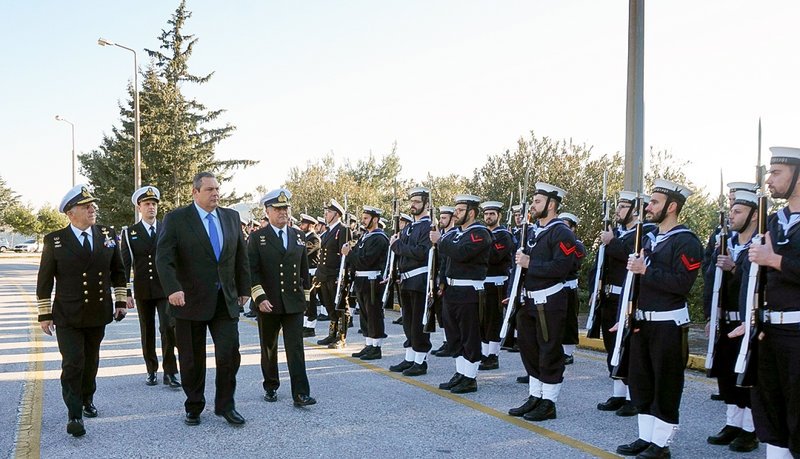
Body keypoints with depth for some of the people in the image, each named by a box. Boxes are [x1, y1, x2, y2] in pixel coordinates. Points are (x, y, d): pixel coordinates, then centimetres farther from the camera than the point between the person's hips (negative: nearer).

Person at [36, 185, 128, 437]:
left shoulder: (108, 234, 3)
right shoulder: (55, 240, -5)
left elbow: (118, 271, 11)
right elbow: (44, 281, -1)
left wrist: (120, 301, 7)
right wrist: (45, 314, -2)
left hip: (98, 313, 3)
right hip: (68, 316, -3)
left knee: (91, 361, 16)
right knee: (72, 363, -7)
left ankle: (87, 400, 37)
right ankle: (74, 415, 0)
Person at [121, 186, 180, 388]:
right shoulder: (130, 233, 3)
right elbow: (124, 265, 2)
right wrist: (126, 293, -4)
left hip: (166, 289, -1)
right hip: (142, 290, 1)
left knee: (168, 328, -10)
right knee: (147, 332, 9)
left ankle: (170, 372, -3)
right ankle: (151, 370, 20)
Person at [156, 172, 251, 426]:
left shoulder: (231, 217, 8)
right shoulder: (176, 219, -5)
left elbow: (241, 255, 15)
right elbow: (163, 258, -14)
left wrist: (244, 289, 13)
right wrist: (172, 289, -27)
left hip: (226, 300, 3)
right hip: (190, 300, -3)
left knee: (230, 354, -2)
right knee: (192, 360, 8)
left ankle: (225, 405, 16)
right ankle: (194, 406, 26)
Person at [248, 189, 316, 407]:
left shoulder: (299, 236, 9)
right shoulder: (257, 238, -2)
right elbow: (252, 271, -7)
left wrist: (305, 295, 14)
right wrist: (259, 297, -16)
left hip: (294, 302, 2)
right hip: (268, 303, -1)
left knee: (296, 348, -4)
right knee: (269, 348, 12)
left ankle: (300, 394, -5)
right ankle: (270, 387, 28)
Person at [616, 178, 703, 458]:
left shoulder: (686, 241, -11)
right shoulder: (649, 238, 14)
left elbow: (682, 283, -22)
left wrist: (646, 270, -20)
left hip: (669, 324, -8)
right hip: (642, 321, 8)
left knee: (666, 385, 1)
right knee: (640, 381, 13)